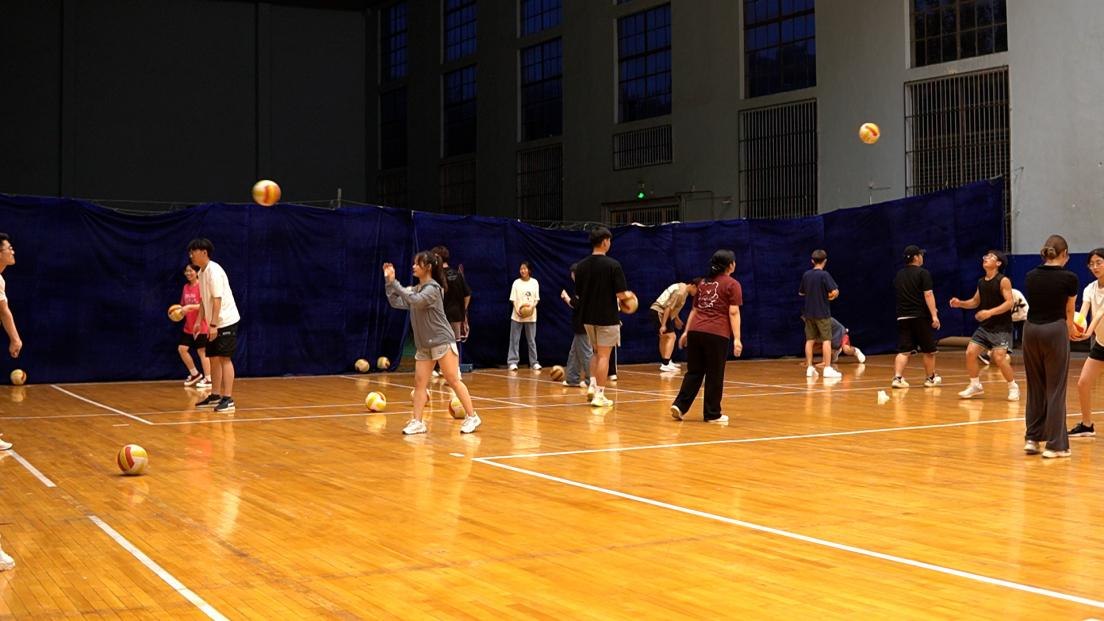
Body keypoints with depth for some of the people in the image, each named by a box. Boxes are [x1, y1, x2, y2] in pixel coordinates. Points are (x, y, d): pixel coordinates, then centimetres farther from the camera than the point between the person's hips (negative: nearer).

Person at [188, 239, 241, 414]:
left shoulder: (214, 271, -17)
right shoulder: (202, 272, 11)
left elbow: (217, 300, -22)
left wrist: (213, 325, -24)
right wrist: (199, 321, 13)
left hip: (226, 322, -9)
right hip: (214, 323, 9)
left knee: (225, 358, -10)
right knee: (214, 358, 11)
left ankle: (228, 399, -10)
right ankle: (215, 396, 19)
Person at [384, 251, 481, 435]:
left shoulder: (433, 288, -12)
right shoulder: (416, 289, 12)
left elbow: (416, 301, -27)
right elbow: (395, 303, 12)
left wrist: (395, 284, -20)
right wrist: (389, 282, 2)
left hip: (442, 341, -8)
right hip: (423, 345, 8)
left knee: (453, 380, -5)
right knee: (420, 382, 2)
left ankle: (472, 417, 2)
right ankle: (417, 422, 4)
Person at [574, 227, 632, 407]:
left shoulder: (581, 266, 2)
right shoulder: (613, 265, -14)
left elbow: (578, 294, 8)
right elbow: (621, 294, -14)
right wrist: (629, 295, 8)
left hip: (587, 317, 5)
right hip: (607, 318, -5)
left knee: (596, 352, 22)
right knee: (604, 355, 2)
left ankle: (593, 384, 10)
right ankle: (599, 395, 4)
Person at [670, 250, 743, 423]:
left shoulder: (703, 283, 19)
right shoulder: (732, 284, 1)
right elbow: (733, 313, -6)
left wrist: (686, 331, 26)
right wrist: (737, 338, -8)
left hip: (695, 331, 5)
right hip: (717, 334, -5)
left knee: (694, 372, 12)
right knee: (714, 375, 4)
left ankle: (679, 406, 1)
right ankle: (712, 414, 9)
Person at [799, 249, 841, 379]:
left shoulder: (806, 274, 4)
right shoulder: (824, 274, -12)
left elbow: (801, 293, 15)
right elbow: (835, 292, -19)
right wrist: (831, 296, 1)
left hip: (809, 313, 5)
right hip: (822, 313, -5)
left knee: (810, 340, 9)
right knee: (826, 340, -1)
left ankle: (809, 368, 10)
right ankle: (828, 368, -4)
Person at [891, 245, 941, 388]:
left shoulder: (899, 275, 13)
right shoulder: (923, 273, -6)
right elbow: (928, 295, -14)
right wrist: (934, 315, -16)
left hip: (903, 317, 5)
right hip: (921, 317, -5)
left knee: (904, 351, 1)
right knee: (929, 350, 12)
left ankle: (898, 377, -15)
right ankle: (930, 378, 23)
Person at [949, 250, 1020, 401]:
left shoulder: (1003, 280, -12)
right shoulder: (981, 282, 8)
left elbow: (1009, 303, -20)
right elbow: (975, 302, 18)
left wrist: (990, 312, -30)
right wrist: (960, 303, 0)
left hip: (1001, 327, -7)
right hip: (985, 326, 7)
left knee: (999, 357, -17)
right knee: (970, 352, -2)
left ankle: (1013, 387, 3)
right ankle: (975, 385, 15)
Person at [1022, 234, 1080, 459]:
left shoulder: (1030, 276, 7)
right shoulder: (1069, 278, -5)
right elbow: (1069, 312, 10)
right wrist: (1071, 329, 33)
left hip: (1031, 331, 5)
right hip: (1054, 332, -4)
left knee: (1035, 387, 14)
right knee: (1055, 389, 1)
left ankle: (1032, 439, 16)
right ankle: (1055, 445, 3)